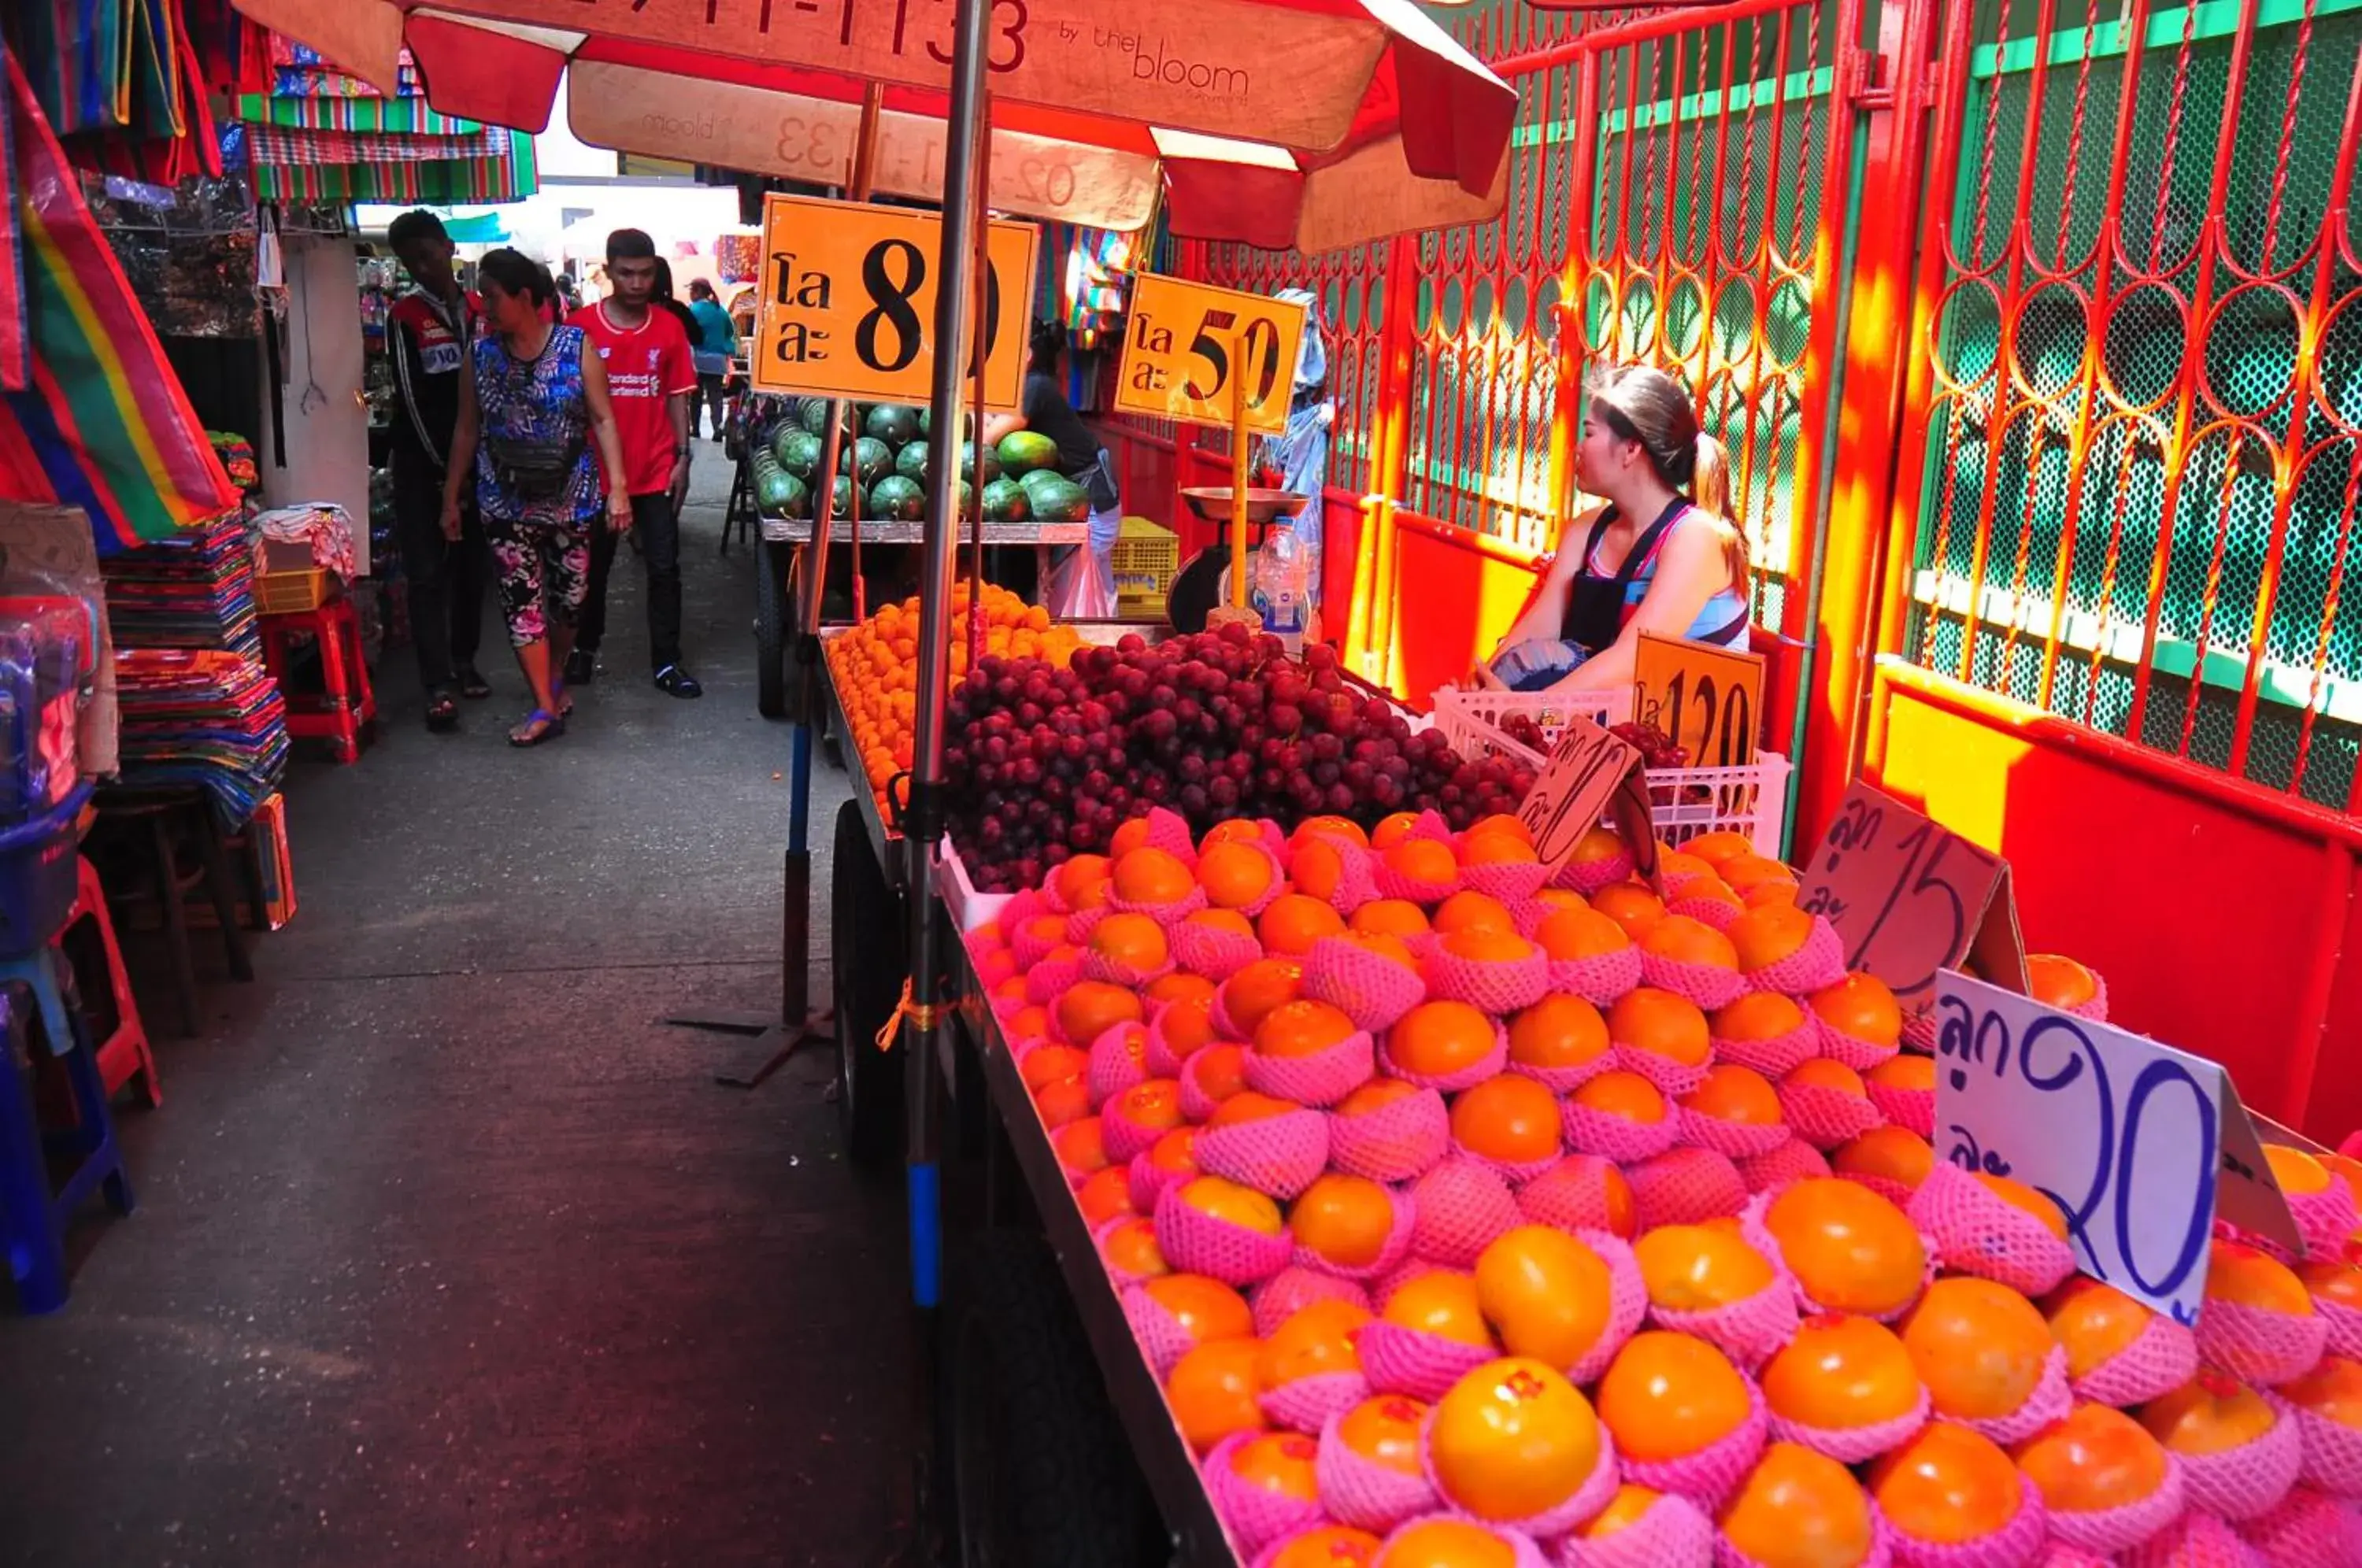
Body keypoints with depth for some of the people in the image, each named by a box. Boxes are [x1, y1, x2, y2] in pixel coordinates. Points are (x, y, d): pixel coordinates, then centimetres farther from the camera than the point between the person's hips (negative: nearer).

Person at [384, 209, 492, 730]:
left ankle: (464, 661, 25)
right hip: (423, 463, -4)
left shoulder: (477, 311, 9)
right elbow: (413, 400, -7)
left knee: (472, 566, 10)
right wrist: (445, 468, -9)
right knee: (428, 574, -5)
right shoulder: (405, 316, -4)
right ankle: (438, 686, -7)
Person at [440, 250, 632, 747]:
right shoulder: (481, 355, 2)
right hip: (507, 502, 1)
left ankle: (556, 676, 35)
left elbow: (603, 420, -5)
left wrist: (618, 487, -12)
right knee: (521, 601, -3)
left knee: (570, 595, 9)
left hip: (572, 498, -1)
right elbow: (467, 431, 8)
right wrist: (451, 498, 8)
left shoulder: (576, 347, -6)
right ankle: (546, 707, 3)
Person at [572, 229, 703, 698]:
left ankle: (667, 662, 10)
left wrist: (682, 457, -1)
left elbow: (677, 396, 4)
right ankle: (585, 647, 31)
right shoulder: (581, 328, -5)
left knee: (664, 567, 2)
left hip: (656, 470, 1)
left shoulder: (669, 328, 0)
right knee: (593, 566, 14)